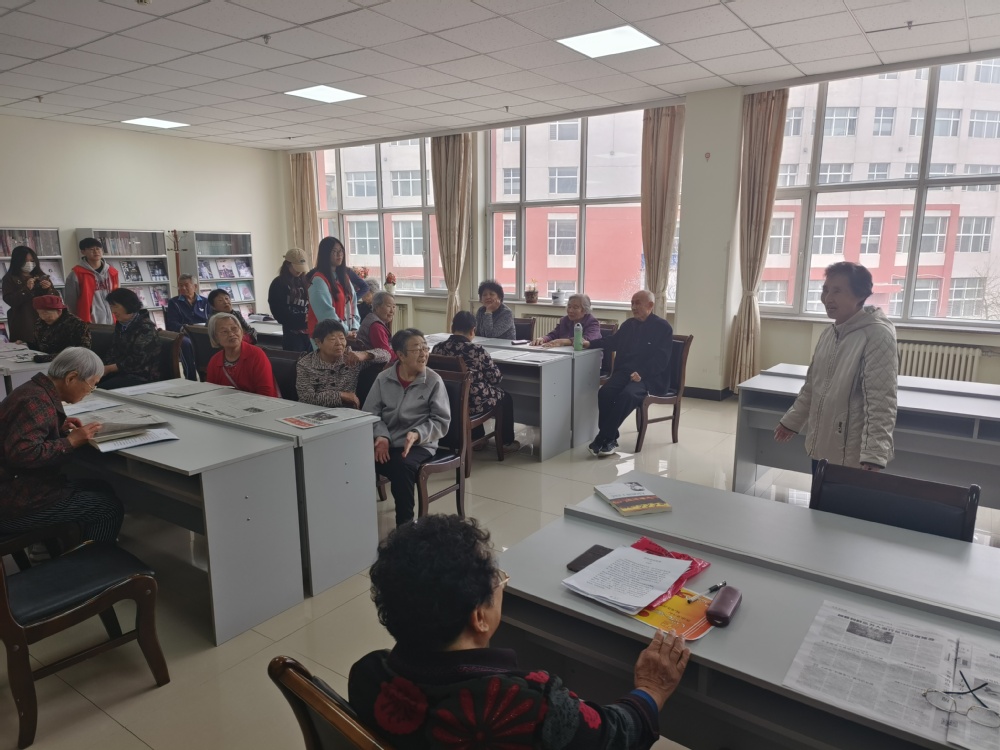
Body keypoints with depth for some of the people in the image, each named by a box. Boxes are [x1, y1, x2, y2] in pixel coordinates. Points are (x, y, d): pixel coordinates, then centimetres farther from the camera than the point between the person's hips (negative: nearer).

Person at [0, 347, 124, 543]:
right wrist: (71, 441, -22)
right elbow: (22, 453, -34)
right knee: (110, 507, -7)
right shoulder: (37, 401, -23)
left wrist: (59, 428, 6)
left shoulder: (37, 390, 7)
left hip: (19, 485, 10)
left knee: (101, 490, 16)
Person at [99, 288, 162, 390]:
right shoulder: (120, 325, 16)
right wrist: (103, 368, -7)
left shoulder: (145, 327, -11)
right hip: (122, 372, 7)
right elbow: (112, 352, 13)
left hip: (144, 376, -7)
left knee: (103, 388, -27)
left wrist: (109, 368, -14)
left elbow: (137, 360, -18)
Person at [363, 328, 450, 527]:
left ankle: (405, 523, -16)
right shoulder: (383, 378, 6)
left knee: (401, 465, -35)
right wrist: (381, 435, -14)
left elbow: (442, 421, -4)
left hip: (419, 445, -3)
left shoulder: (433, 380, -3)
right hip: (387, 443, 3)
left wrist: (417, 434, -20)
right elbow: (371, 412, 5)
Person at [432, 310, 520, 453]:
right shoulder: (477, 351, -20)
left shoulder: (438, 348, -6)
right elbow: (495, 378, -11)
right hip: (473, 403, -5)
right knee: (505, 396, 24)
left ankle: (477, 438, 46)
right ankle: (507, 442, 34)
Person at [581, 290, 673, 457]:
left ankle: (602, 439, -27)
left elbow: (661, 359, -10)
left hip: (650, 377, -5)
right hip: (624, 372, 5)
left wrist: (641, 374, -24)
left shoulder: (663, 327, -1)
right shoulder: (629, 324, 18)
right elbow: (613, 342, 31)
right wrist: (590, 344, 15)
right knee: (605, 392, -26)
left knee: (626, 395, -35)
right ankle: (610, 439, -20)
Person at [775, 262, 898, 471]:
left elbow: (881, 402, -21)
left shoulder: (877, 335, -15)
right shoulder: (828, 334, 9)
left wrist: (874, 457, -27)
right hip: (821, 447, 7)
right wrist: (792, 421, 25)